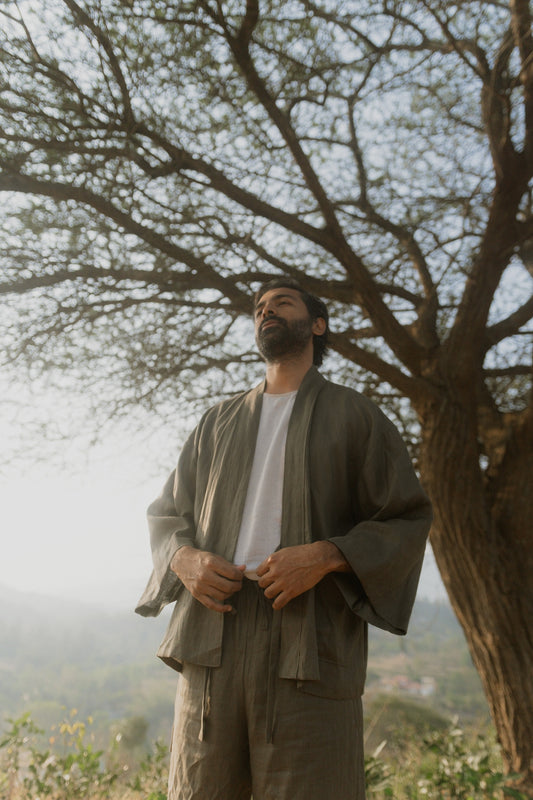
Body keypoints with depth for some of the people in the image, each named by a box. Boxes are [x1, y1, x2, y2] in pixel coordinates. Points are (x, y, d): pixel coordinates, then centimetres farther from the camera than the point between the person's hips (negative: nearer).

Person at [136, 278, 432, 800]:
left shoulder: (353, 415, 10)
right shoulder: (218, 422, 21)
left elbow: (407, 518, 3)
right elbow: (166, 512, 21)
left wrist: (325, 555, -14)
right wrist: (184, 558, -3)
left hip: (310, 642, -3)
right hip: (213, 634, 3)